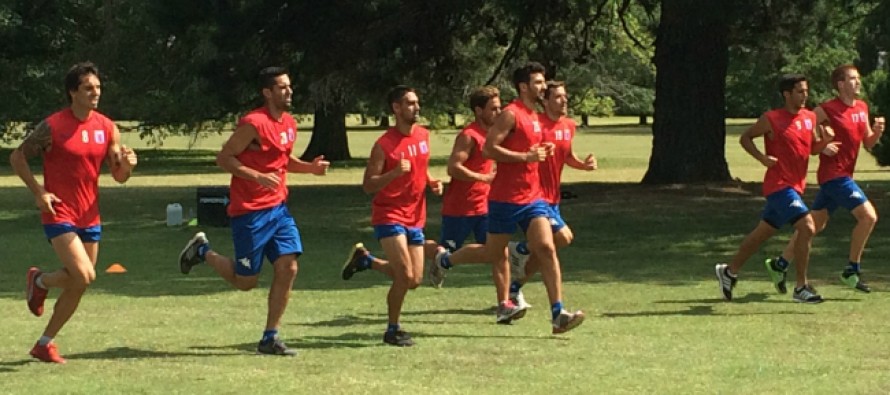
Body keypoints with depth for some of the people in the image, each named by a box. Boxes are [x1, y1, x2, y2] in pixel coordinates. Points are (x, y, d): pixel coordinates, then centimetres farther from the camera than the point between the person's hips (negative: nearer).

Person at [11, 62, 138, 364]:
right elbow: (17, 157, -2)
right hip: (59, 214, -6)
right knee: (84, 276, -20)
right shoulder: (53, 126, -11)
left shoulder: (107, 128, 4)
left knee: (78, 286, 7)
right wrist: (38, 191, -13)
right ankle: (40, 280, 11)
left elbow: (119, 176, 7)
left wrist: (127, 164, -17)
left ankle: (45, 344, 23)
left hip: (90, 217, 6)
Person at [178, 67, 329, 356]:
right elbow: (223, 158, -15)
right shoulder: (254, 123, -16)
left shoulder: (289, 124, 10)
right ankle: (203, 251, 26)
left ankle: (270, 338, 4)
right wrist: (258, 177, -26)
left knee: (288, 268, -4)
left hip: (278, 208, 7)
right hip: (250, 211, -7)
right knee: (245, 281, 0)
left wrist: (309, 167, 6)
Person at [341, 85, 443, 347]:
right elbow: (368, 186, -14)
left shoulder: (423, 136, 6)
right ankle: (392, 330, 1)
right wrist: (395, 173, -30)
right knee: (405, 275, -17)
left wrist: (432, 182, 2)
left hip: (415, 217, 7)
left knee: (414, 281, 6)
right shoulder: (384, 145, -14)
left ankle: (366, 259, 29)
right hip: (389, 215, -7)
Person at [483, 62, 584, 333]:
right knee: (496, 253, 7)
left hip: (532, 197, 7)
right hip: (505, 198, -7)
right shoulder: (511, 114, -11)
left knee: (547, 249, -8)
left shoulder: (533, 117, 16)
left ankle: (558, 314, -15)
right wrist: (526, 156, -21)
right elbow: (489, 148, -19)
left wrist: (541, 152, 12)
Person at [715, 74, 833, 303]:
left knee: (763, 233, 17)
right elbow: (745, 138, 1)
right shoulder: (771, 119, -10)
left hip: (794, 186, 8)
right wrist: (762, 158, -13)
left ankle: (729, 271, 33)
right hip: (779, 185, -8)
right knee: (807, 227, -19)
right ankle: (801, 288, -13)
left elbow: (813, 149, 18)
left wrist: (825, 141, -4)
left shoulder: (810, 118, 8)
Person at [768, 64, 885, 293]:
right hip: (833, 174, -8)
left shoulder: (862, 108, 11)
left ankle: (779, 265, 21)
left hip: (843, 176, 8)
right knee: (868, 215, -15)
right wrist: (821, 147, -20)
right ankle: (851, 272, -6)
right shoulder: (827, 110, -12)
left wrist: (877, 131, -3)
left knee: (815, 225, 13)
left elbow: (868, 144, 17)